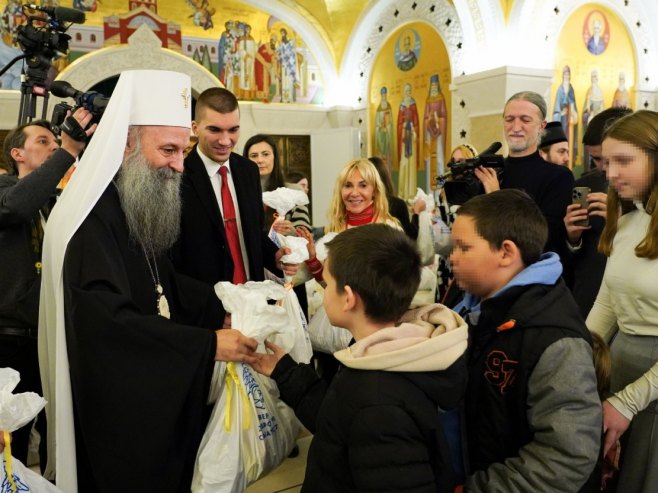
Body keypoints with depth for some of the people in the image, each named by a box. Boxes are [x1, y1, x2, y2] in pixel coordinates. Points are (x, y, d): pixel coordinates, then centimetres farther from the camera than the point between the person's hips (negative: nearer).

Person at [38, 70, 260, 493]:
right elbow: (110, 320, -31)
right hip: (114, 401, -8)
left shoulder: (145, 207, 5)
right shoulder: (92, 217, -25)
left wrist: (225, 311, -4)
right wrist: (209, 344, -31)